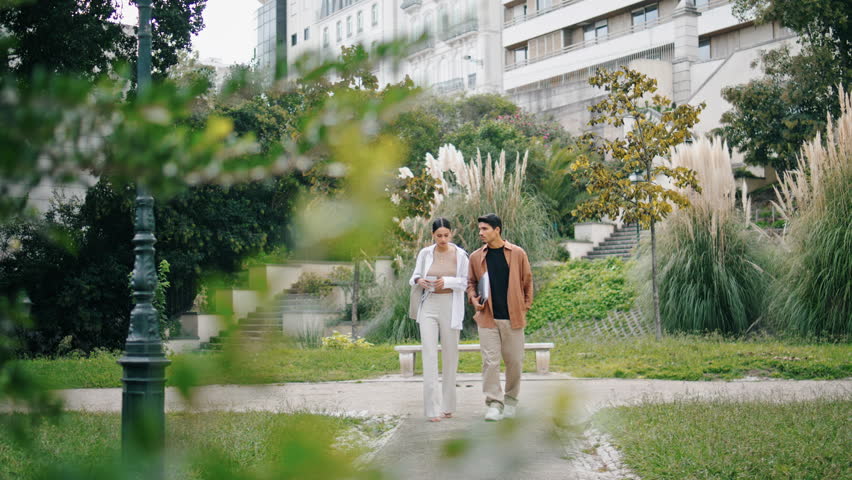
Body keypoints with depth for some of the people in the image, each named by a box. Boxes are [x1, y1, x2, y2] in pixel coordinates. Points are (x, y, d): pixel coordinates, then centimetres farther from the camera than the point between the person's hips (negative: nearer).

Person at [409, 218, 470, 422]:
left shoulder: (460, 255, -2)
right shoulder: (425, 254, 2)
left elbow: (465, 282, 2)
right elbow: (415, 276, 11)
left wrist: (447, 281, -16)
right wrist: (419, 281, -12)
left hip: (451, 307, 0)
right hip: (429, 306, 0)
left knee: (450, 355, 6)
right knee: (429, 354, -9)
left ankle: (447, 405, 19)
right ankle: (433, 408, -10)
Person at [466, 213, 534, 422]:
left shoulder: (517, 254, 0)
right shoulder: (476, 257, 6)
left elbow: (527, 281, 8)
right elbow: (471, 282, 18)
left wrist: (526, 306, 5)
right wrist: (473, 298, 0)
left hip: (513, 318, -1)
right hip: (487, 318, 1)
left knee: (514, 361, 7)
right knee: (490, 361, -6)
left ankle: (511, 399, 25)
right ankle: (494, 404, -2)